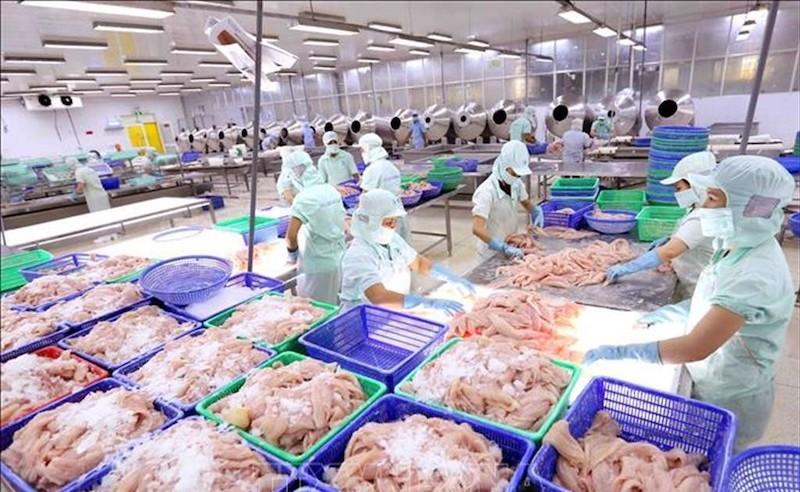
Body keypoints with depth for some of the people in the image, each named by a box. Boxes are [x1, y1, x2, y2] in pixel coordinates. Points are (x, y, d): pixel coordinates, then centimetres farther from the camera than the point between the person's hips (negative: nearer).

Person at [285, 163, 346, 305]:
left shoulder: (304, 198, -18)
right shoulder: (332, 191, 5)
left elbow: (291, 235, -23)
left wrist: (293, 251, -4)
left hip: (318, 264, -7)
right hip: (339, 259, 8)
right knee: (333, 305, 20)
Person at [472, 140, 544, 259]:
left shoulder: (516, 183, -5)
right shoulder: (487, 191, -25)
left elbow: (526, 202, 14)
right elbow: (477, 229, -33)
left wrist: (537, 211, -7)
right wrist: (504, 247, -40)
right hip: (493, 252, -6)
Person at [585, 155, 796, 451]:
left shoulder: (755, 275, -32)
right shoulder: (739, 244, -4)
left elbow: (695, 348, -37)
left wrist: (618, 352, -32)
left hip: (730, 402, -7)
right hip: (713, 386, 7)